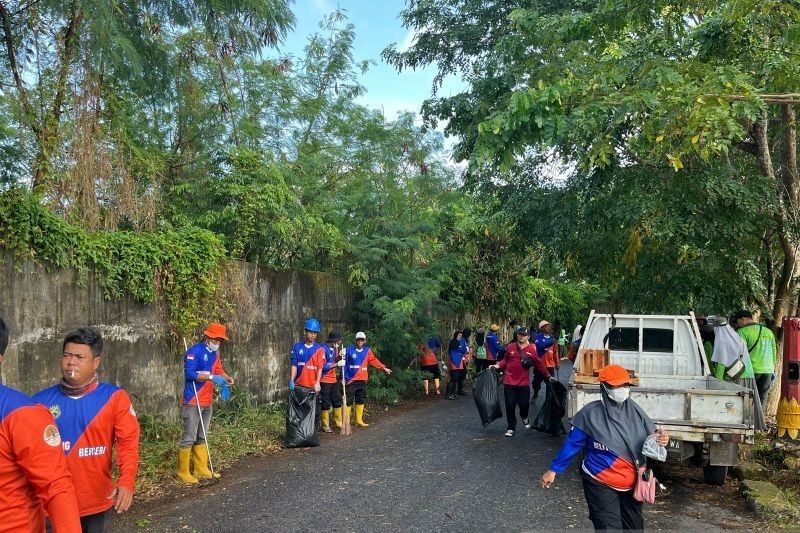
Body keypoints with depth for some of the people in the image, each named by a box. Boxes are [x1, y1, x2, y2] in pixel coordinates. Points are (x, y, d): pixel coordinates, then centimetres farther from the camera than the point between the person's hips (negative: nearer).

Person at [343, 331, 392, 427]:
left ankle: (359, 421, 24)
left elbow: (374, 361, 9)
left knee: (361, 401, 13)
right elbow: (344, 363, -6)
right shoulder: (349, 350, -7)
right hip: (350, 380, -5)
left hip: (362, 380, 5)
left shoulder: (367, 350, 7)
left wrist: (383, 368, 0)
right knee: (348, 401, -2)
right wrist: (343, 377, -10)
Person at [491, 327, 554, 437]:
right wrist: (498, 366, -2)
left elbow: (539, 365, 7)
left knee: (524, 404, 0)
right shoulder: (510, 347, 1)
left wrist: (548, 376, 10)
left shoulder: (531, 350, -1)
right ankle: (511, 427, 20)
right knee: (510, 405, 3)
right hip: (509, 382, 0)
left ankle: (524, 417, 36)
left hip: (524, 383, 0)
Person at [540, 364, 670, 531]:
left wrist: (660, 437, -18)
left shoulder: (632, 408, -4)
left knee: (635, 526, 20)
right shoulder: (590, 413, -16)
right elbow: (572, 444, -8)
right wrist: (554, 470, -4)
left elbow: (650, 434, 6)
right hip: (600, 484, -5)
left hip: (631, 483, 6)